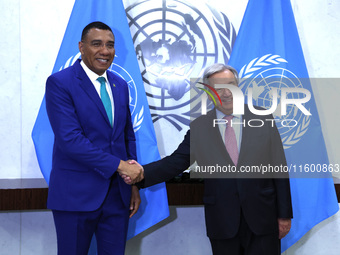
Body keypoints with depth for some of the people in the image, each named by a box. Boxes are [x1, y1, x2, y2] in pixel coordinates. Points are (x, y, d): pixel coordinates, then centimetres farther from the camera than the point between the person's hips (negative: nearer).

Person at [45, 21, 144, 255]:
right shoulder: (59, 83, -9)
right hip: (77, 194, -5)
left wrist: (134, 184, 11)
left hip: (117, 193, 6)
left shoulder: (120, 85, 11)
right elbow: (69, 139, -19)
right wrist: (119, 165, -19)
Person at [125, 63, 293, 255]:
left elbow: (279, 169, 1)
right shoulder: (198, 128, 2)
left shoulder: (263, 119, 0)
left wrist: (284, 214, 1)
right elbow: (176, 162, 1)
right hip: (222, 223, 1)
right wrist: (142, 172, -18)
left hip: (263, 220, 0)